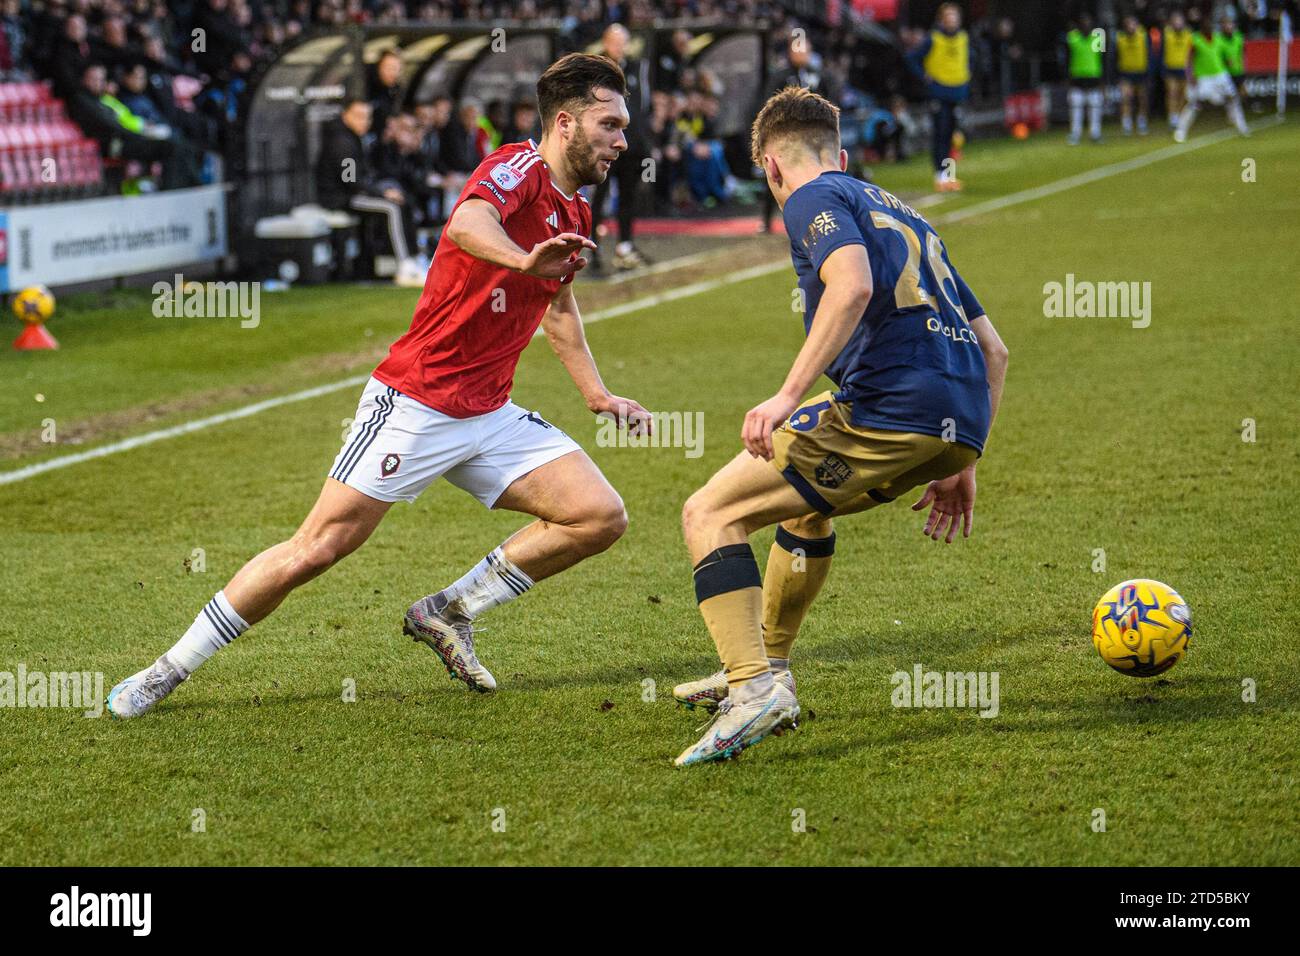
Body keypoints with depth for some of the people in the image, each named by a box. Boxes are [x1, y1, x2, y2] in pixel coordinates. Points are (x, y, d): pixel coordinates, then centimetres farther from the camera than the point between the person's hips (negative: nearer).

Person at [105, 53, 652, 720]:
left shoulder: (575, 214, 12)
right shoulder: (518, 168, -13)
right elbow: (467, 224, -38)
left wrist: (597, 395, 30)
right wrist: (524, 260, -57)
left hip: (488, 416, 8)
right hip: (415, 404, -8)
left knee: (600, 516, -6)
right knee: (316, 549, -8)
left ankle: (449, 613, 8)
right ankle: (171, 670, 6)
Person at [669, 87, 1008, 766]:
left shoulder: (815, 199, 5)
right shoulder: (903, 214, 30)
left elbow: (853, 284, -19)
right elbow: (993, 350, 29)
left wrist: (790, 394, -24)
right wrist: (960, 464, 32)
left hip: (887, 407, -9)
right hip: (961, 424, 9)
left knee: (710, 514, -2)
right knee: (804, 495, 34)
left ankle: (755, 687, -18)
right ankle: (765, 666, 40)